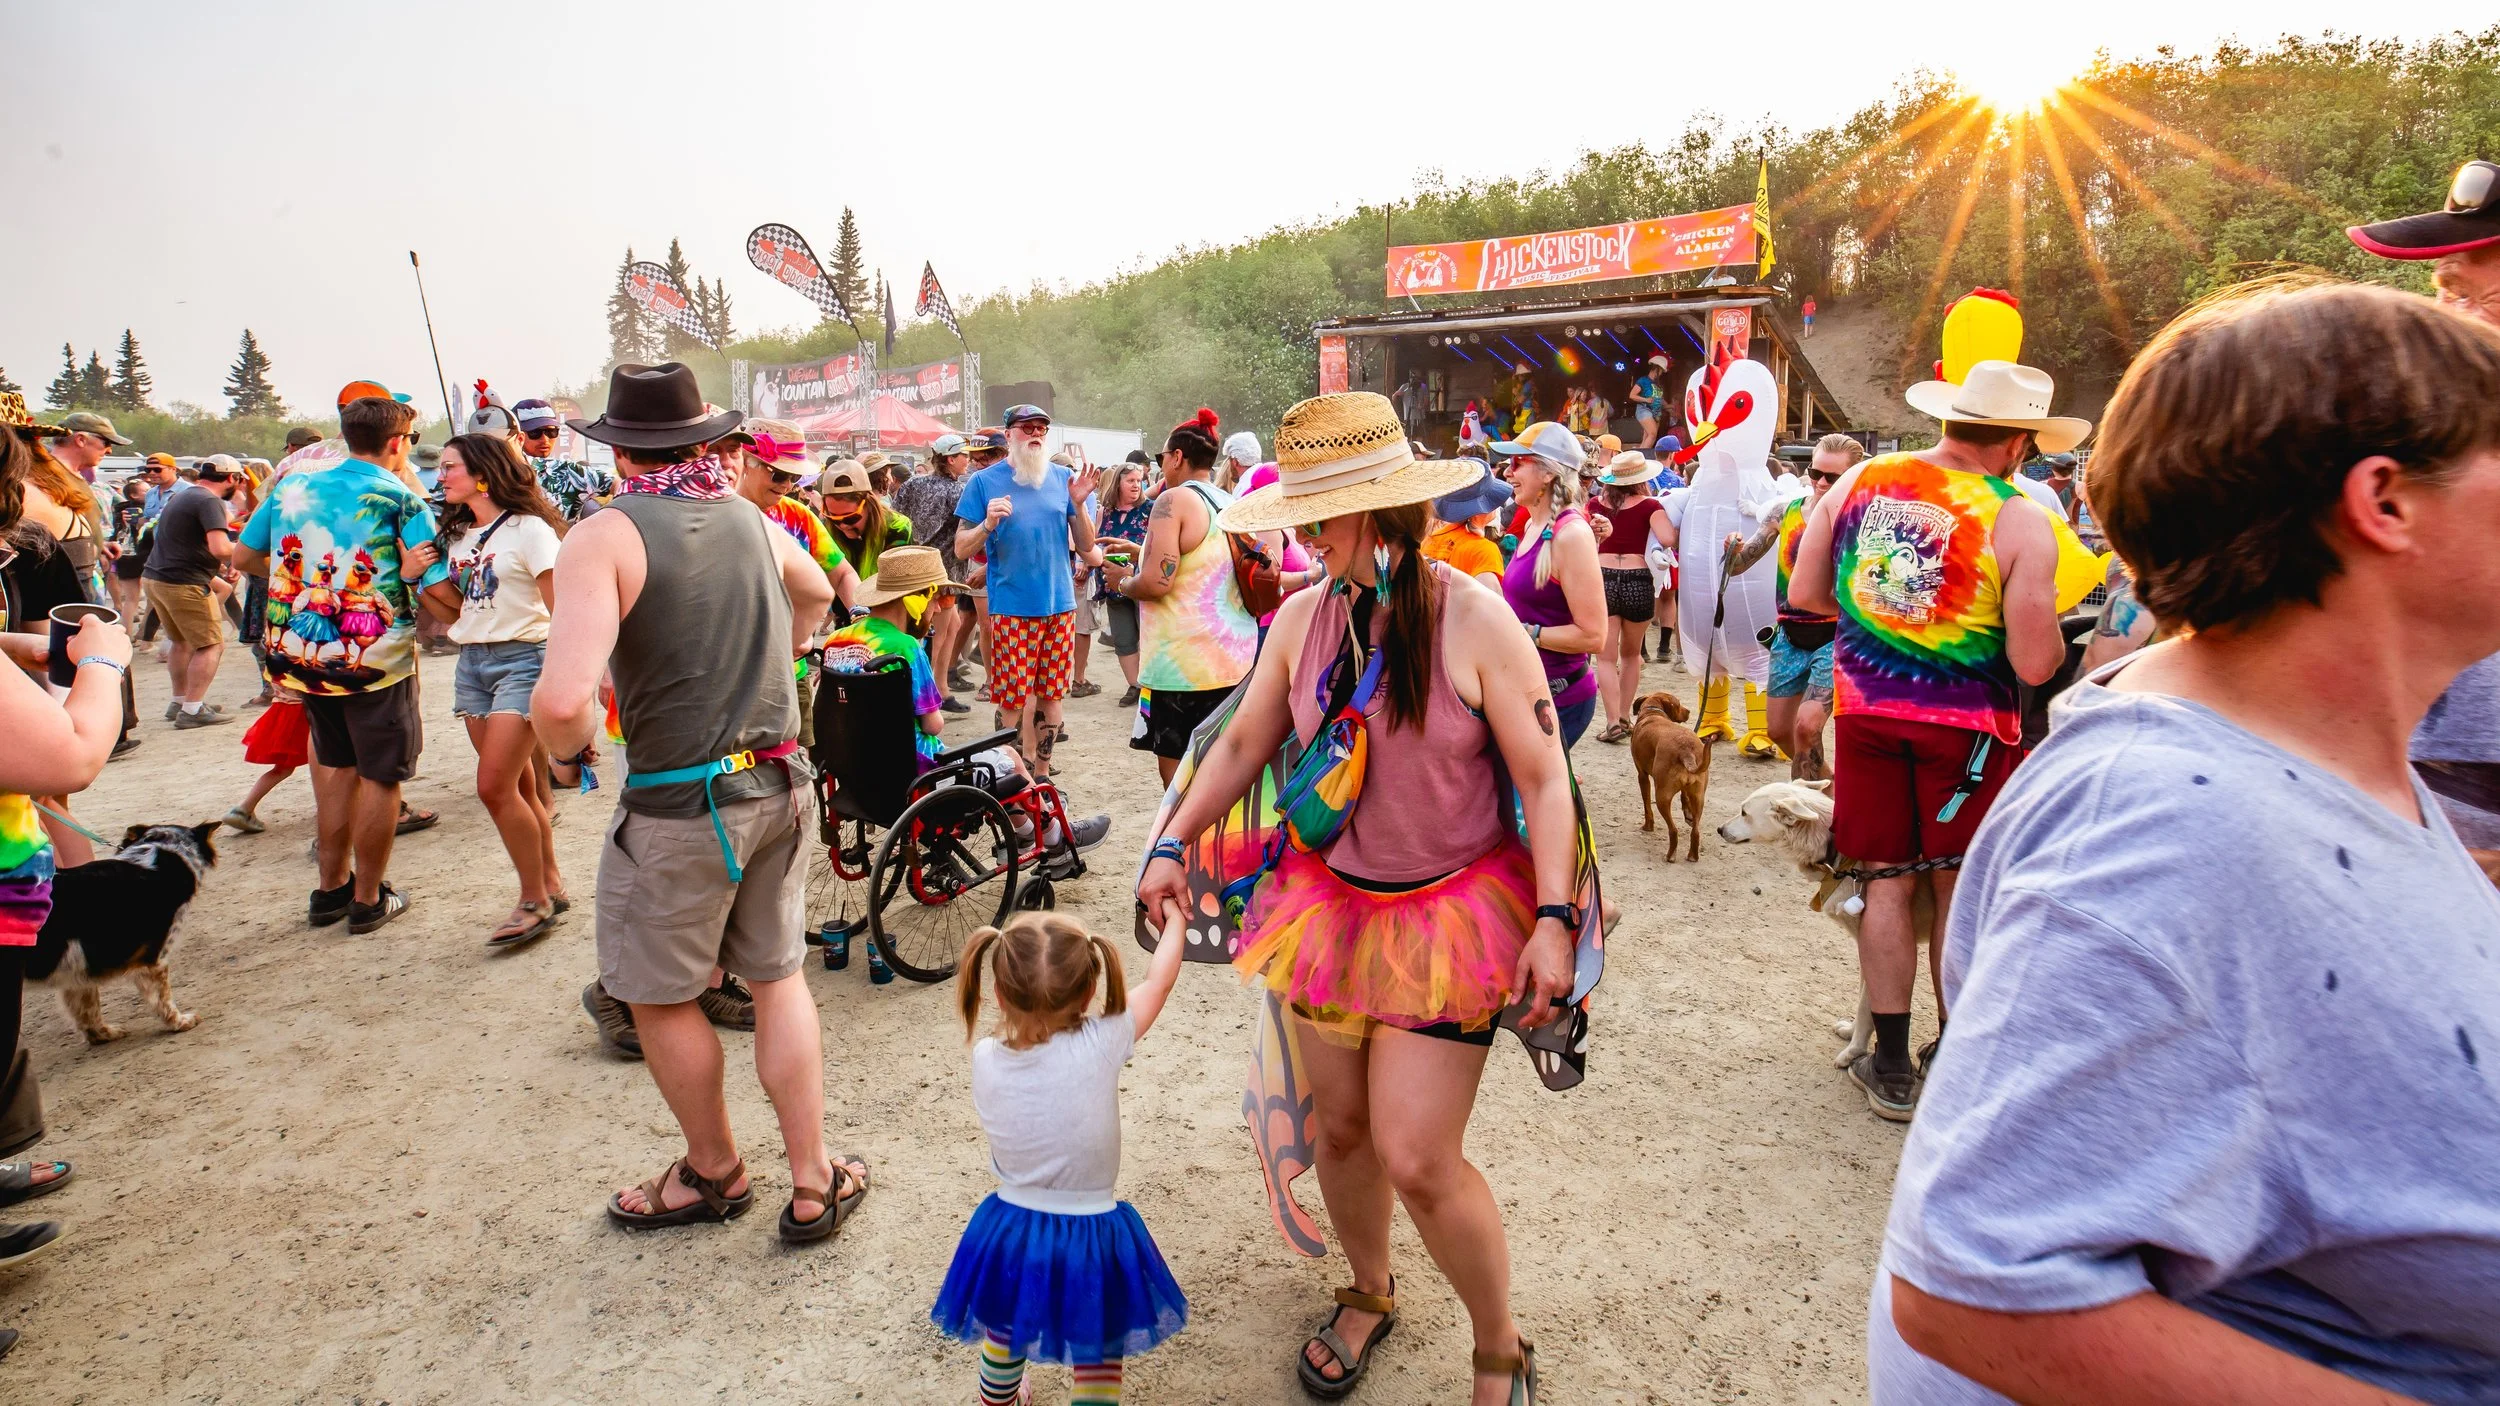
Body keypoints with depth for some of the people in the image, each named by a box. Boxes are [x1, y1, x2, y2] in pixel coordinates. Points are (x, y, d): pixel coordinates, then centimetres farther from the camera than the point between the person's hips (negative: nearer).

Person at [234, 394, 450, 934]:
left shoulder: (292, 484, 6)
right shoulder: (402, 500, -10)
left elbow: (243, 556, 15)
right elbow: (441, 596, -15)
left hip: (297, 652, 6)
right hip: (375, 657, -6)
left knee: (337, 763, 21)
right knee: (381, 774, 7)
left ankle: (332, 888, 31)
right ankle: (369, 900, 17)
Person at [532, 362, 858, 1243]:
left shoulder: (603, 538, -15)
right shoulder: (754, 522, 4)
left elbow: (561, 702, -27)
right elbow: (818, 594, 28)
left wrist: (565, 745, -6)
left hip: (681, 806, -6)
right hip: (779, 784, 6)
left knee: (661, 997, 16)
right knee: (778, 978, 17)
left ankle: (715, 1173, 35)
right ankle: (813, 1186, 25)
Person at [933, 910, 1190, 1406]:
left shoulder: (986, 1059, -16)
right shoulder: (1101, 1045, -24)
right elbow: (1160, 979, -10)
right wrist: (1176, 917, 5)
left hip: (1009, 1235, 4)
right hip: (1091, 1240, -3)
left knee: (1003, 1333, 32)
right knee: (1099, 1363, 18)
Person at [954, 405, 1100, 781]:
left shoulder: (1063, 478, 7)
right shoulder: (984, 481, 1)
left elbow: (1085, 546, 7)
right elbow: (961, 549, -1)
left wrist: (1078, 504, -9)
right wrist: (988, 524, -19)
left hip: (1059, 605, 3)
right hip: (1011, 607, -3)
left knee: (1050, 696, 9)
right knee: (1017, 702, -2)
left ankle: (1042, 774, 23)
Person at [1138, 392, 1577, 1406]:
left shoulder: (1474, 619, -15)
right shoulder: (1303, 618, -1)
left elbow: (1544, 777, -12)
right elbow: (1242, 744, 11)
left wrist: (1554, 919, -18)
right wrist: (1173, 845, 9)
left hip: (1450, 911, -4)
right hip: (1329, 898, 5)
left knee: (1418, 1159, -6)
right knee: (1339, 1127, 15)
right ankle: (1369, 1296, 45)